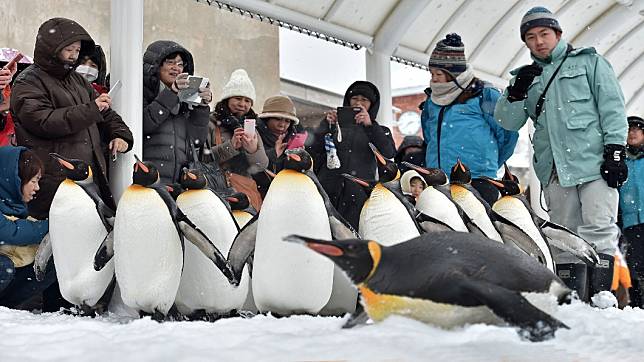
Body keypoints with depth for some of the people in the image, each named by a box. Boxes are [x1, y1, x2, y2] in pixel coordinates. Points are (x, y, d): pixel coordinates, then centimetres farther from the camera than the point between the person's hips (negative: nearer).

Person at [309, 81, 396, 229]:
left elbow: (389, 153, -3)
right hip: (329, 191, 1)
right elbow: (314, 152, 7)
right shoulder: (336, 126, 20)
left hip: (360, 193, -1)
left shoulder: (380, 131, 19)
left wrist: (370, 125, -13)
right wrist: (326, 124, -5)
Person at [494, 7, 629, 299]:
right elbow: (508, 122, 12)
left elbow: (612, 107, 2)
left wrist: (615, 149, -9)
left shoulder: (588, 61, 11)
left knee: (598, 230, -12)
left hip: (594, 162, -4)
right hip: (554, 170, 4)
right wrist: (516, 92, -6)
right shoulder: (528, 77, 20)